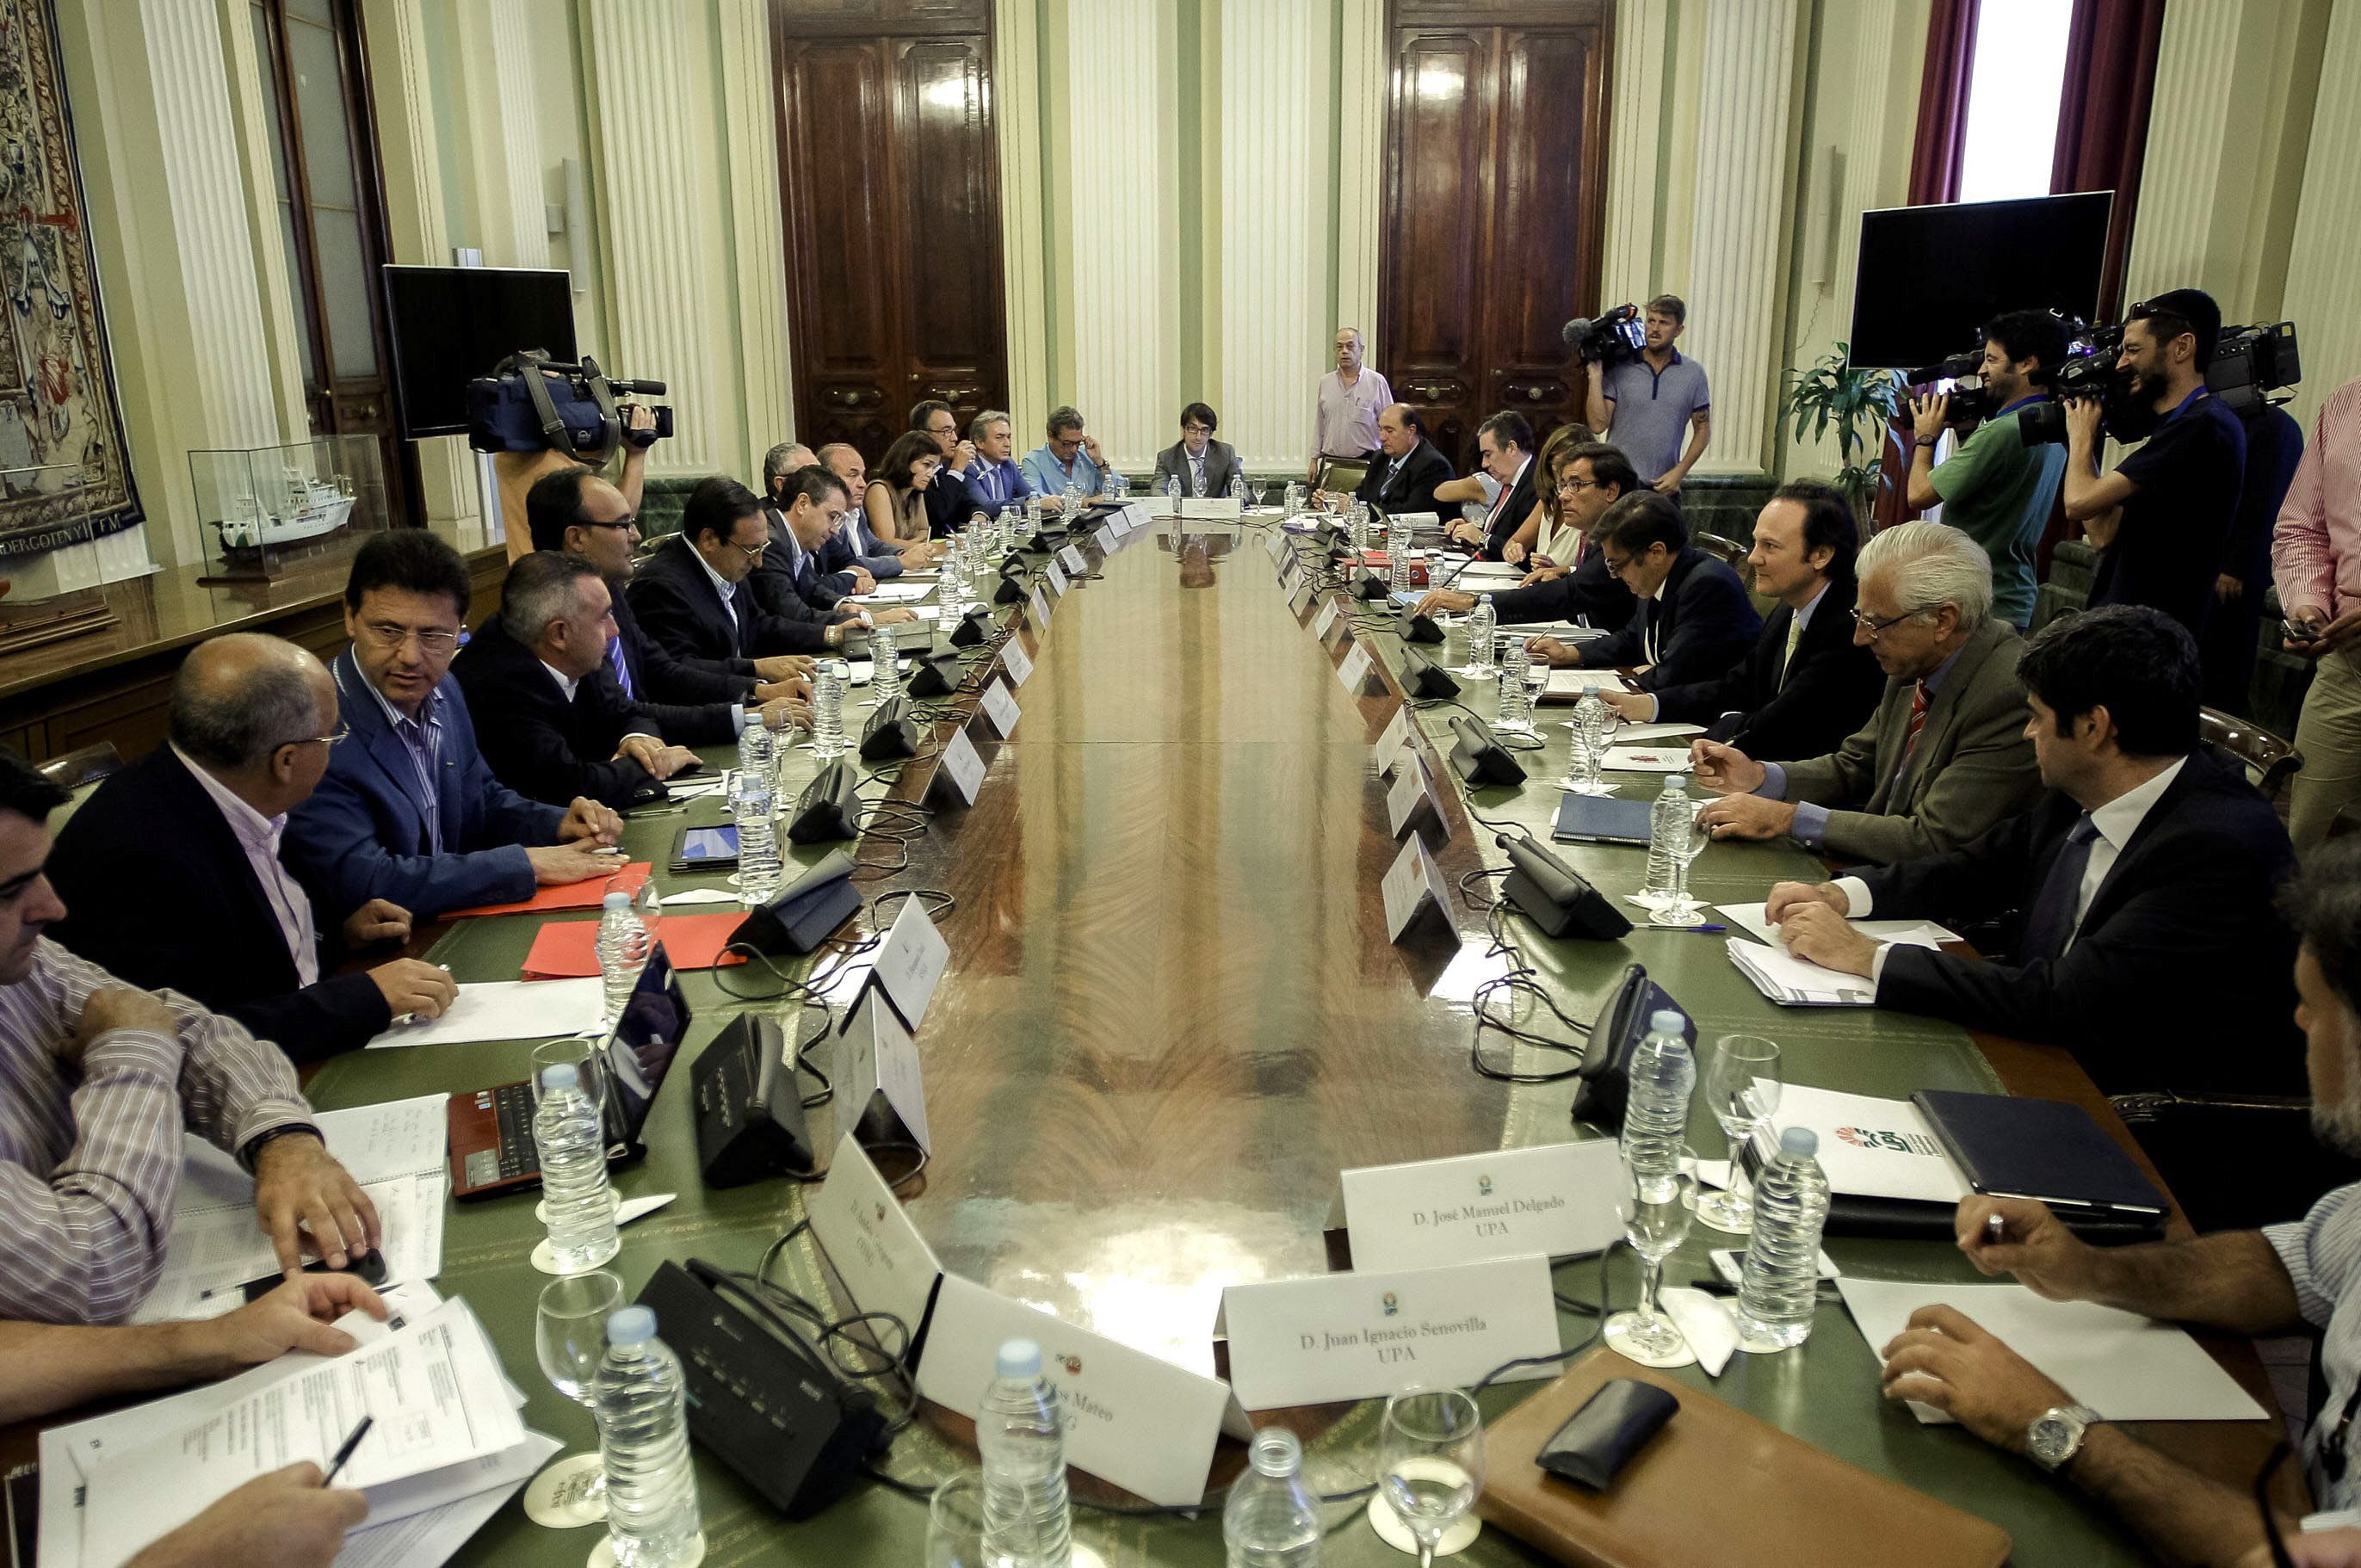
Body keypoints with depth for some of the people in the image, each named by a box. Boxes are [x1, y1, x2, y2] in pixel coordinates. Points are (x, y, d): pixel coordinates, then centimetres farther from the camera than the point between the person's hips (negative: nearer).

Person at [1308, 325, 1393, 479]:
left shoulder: (1377, 382, -1)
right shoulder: (1325, 382, 10)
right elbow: (1319, 425, 15)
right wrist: (1314, 460, 11)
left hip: (1365, 462, -3)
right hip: (1330, 462, 3)